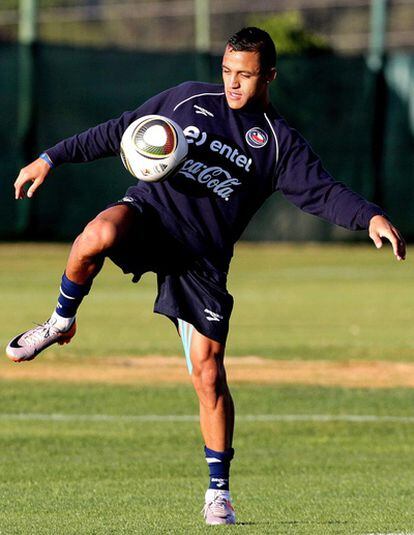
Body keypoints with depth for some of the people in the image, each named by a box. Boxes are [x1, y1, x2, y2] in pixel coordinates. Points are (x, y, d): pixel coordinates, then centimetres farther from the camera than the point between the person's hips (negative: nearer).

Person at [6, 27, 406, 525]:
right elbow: (118, 132, 18)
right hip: (148, 213, 0)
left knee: (209, 376, -6)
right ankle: (61, 323, -10)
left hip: (203, 258, 0)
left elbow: (324, 192, -5)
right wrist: (52, 158, 13)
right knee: (99, 234, -38)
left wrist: (371, 217, -24)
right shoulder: (189, 98, 11)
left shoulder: (280, 143, 6)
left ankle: (219, 492, 10)